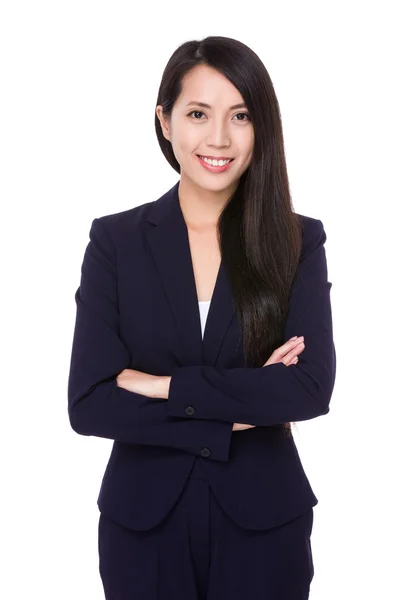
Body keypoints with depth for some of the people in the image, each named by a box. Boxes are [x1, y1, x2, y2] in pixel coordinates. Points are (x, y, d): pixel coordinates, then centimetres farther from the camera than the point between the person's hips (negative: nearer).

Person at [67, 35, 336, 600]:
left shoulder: (299, 240, -4)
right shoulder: (116, 239, -5)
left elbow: (312, 387, -16)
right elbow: (88, 403, -12)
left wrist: (163, 386, -18)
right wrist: (242, 411, -15)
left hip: (262, 518, 0)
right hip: (143, 518, 0)